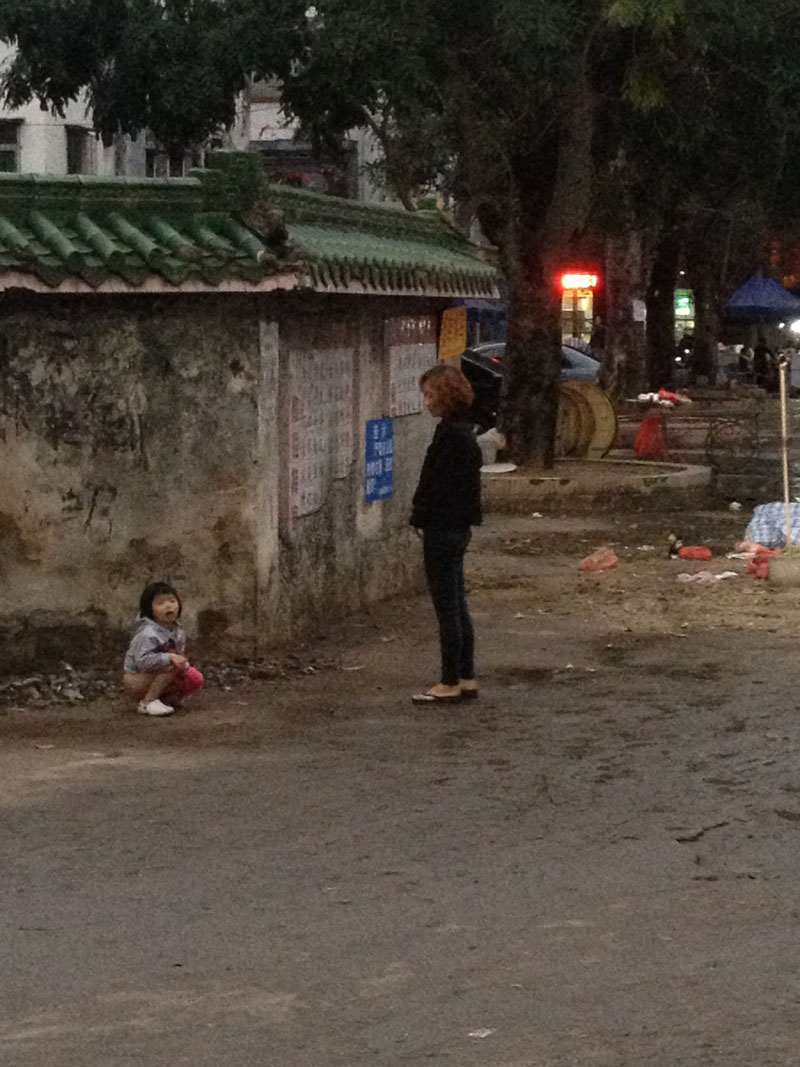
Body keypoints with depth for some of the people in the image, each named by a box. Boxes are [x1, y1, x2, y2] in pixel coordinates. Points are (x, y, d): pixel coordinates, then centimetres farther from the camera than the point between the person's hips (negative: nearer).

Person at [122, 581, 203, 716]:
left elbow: (179, 656, 7)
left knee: (195, 680, -5)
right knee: (172, 666, -31)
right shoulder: (147, 633, -26)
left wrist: (184, 664, -17)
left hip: (155, 676, 8)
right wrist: (170, 658, -41)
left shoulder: (177, 633, 0)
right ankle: (147, 703, -21)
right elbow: (142, 661, -36)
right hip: (136, 681, -8)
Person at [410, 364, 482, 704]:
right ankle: (466, 679, 20)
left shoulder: (451, 435, -19)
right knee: (457, 606, 14)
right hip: (456, 527, 10)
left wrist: (419, 517, -10)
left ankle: (450, 683, 3)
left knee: (447, 607, -3)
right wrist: (423, 515, 12)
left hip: (443, 530, -10)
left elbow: (438, 485, -21)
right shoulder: (462, 431, 12)